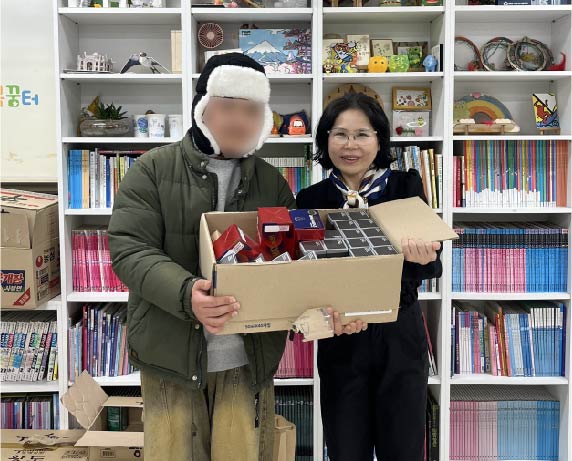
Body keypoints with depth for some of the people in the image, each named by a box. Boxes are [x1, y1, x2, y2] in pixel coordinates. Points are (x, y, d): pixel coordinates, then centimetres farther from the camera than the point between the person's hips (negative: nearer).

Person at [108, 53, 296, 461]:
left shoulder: (272, 183, 8)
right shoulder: (154, 170, -2)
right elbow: (129, 248, -11)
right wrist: (185, 293, -29)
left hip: (249, 358, 3)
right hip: (172, 354, -2)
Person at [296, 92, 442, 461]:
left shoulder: (406, 187, -2)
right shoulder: (311, 200, -2)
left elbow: (432, 266, -9)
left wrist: (422, 256, -33)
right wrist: (330, 314, -24)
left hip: (400, 338, 0)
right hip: (340, 344, 0)